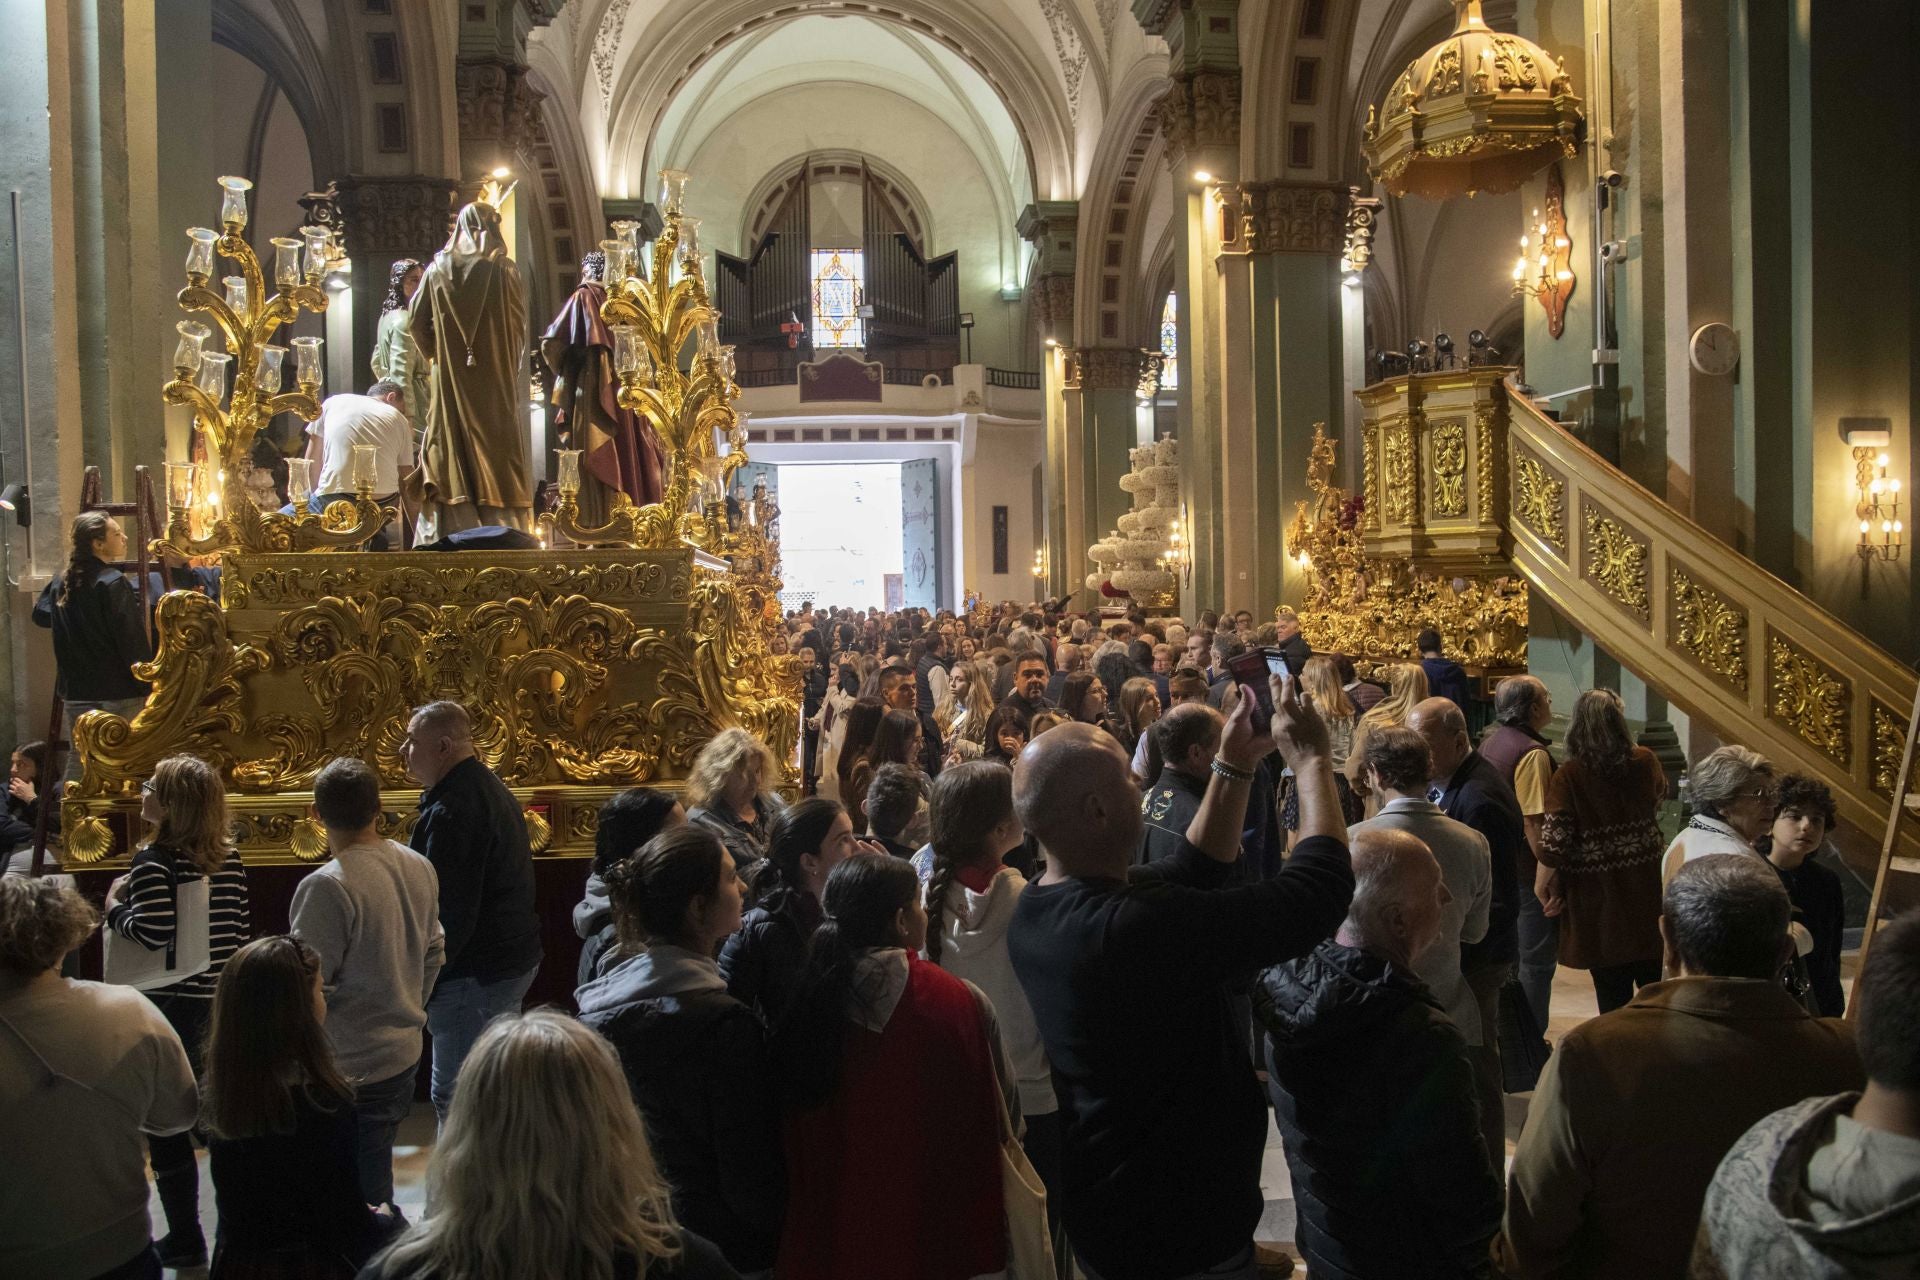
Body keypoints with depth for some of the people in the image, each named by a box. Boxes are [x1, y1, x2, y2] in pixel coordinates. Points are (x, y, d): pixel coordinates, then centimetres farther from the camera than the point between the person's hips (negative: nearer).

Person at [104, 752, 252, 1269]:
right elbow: (241, 927, 7)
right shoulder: (228, 858, 4)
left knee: (166, 1125, 6)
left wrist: (115, 905, -9)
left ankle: (185, 1240, 14)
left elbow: (153, 931, -25)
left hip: (169, 1003, -6)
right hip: (220, 1003, 7)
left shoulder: (154, 859, -15)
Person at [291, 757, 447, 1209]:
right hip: (404, 1053, 7)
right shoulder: (419, 868, 0)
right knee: (377, 1177, 22)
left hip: (352, 1069, -7)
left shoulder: (326, 888, -23)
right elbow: (434, 952, 10)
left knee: (362, 1194, 6)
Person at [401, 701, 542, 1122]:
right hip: (515, 960, 11)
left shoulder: (451, 811, -21)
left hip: (474, 975, -11)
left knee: (454, 1098, -2)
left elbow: (448, 913, -24)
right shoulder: (492, 789, 12)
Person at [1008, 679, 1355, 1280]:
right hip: (1184, 1232, -8)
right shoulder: (1138, 926, -35)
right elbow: (1317, 891, -26)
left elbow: (1196, 869, 8)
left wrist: (1234, 768, 4)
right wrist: (1310, 758, -14)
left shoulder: (1037, 910, -6)